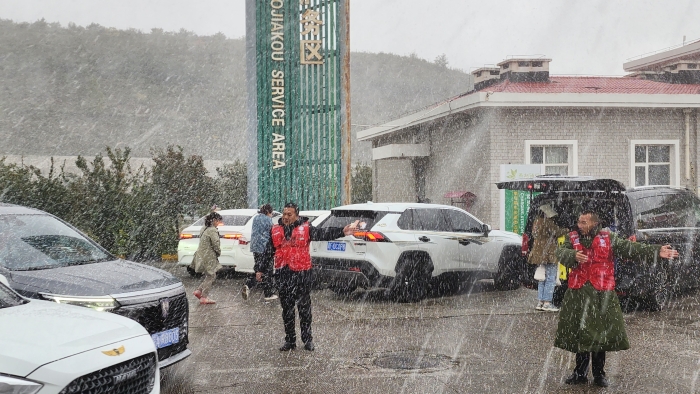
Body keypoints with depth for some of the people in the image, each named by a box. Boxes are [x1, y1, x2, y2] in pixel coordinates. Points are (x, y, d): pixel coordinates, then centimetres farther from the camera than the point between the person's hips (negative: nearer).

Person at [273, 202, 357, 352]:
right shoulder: (276, 230, 8)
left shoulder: (305, 228, -1)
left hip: (302, 273, -3)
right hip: (283, 274, 3)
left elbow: (323, 234, -14)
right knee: (287, 308, 9)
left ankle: (307, 339, 15)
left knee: (304, 307, 4)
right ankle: (289, 340, 19)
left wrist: (342, 232, -29)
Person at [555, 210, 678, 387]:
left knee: (601, 333, 5)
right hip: (578, 293, 1)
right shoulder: (573, 238, 6)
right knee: (578, 333, 8)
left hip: (602, 294, -1)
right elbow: (562, 252, -9)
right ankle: (580, 373, 22)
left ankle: (599, 373, 21)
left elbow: (631, 248, -4)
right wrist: (574, 256, -31)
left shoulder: (608, 239, 2)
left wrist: (656, 251, -15)